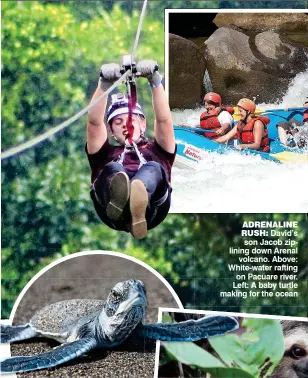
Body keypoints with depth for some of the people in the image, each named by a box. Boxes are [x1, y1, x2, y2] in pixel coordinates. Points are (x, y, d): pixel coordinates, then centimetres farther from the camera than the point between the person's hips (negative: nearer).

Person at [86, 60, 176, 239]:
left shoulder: (157, 151, 36)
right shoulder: (105, 154, 35)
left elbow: (164, 119, 18)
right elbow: (95, 122, 18)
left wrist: (155, 80, 5)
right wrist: (104, 83, 5)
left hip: (151, 212, 0)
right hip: (113, 217, 0)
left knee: (153, 168, -28)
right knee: (113, 169, -29)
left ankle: (140, 201, -62)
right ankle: (118, 202, -65)